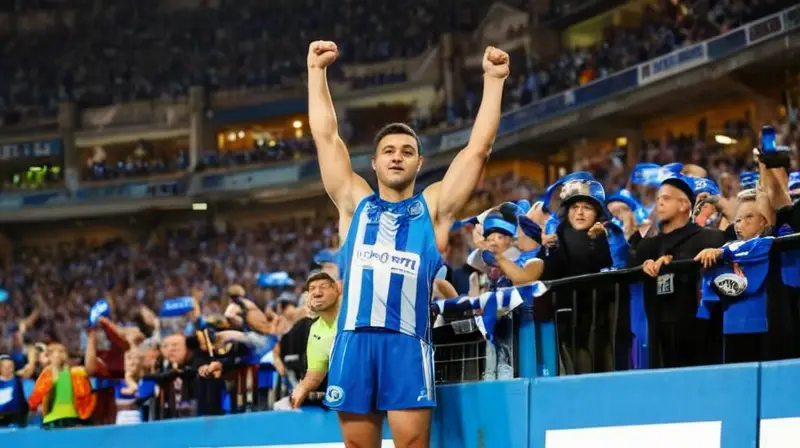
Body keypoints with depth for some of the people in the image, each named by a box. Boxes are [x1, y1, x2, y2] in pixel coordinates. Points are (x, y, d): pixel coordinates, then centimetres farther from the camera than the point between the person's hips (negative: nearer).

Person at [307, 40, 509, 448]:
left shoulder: (433, 208, 16)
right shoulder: (355, 203, 20)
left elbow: (478, 147, 10)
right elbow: (326, 136, 18)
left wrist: (493, 80, 6)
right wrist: (317, 70, 15)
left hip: (406, 340, -2)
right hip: (354, 338, 2)